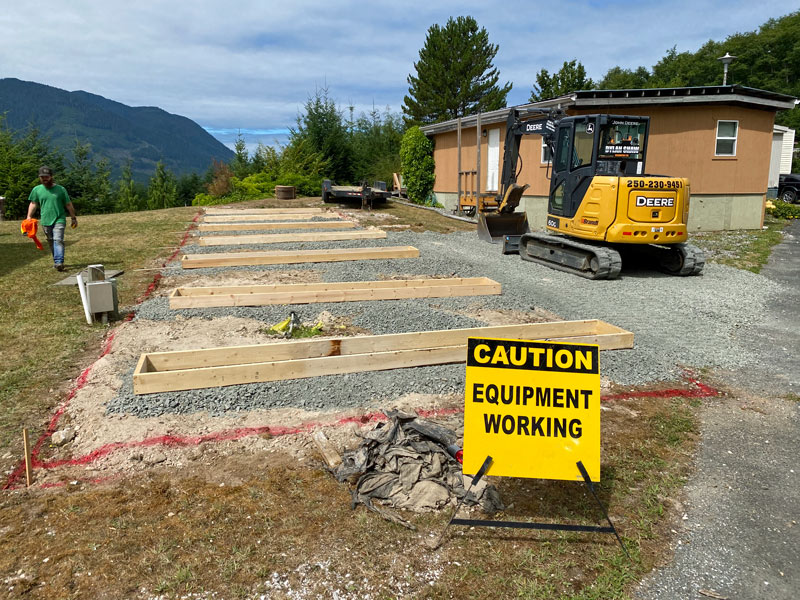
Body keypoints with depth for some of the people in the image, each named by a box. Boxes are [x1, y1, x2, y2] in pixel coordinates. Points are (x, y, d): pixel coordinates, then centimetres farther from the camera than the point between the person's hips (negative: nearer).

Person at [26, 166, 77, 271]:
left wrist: (73, 218, 9)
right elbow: (33, 204, 10)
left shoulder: (60, 189, 3)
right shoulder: (36, 190, 8)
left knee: (58, 240, -17)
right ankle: (56, 262, 19)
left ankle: (59, 262, -25)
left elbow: (68, 205, 7)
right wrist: (29, 217, 0)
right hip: (45, 221, 3)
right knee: (51, 242, 10)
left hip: (59, 220, -3)